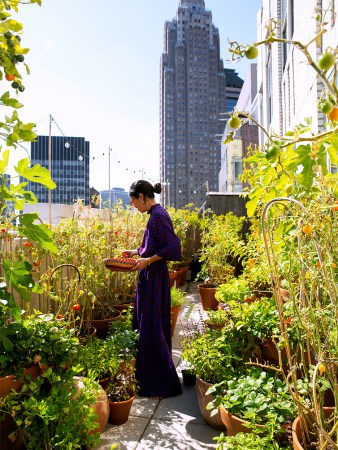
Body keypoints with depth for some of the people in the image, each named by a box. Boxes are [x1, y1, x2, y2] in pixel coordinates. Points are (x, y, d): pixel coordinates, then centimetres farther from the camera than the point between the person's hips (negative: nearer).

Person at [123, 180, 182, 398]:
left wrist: (148, 260, -21)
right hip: (150, 277, 10)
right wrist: (137, 251, 16)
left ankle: (164, 385, 13)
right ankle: (147, 378, 33)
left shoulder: (158, 215, -17)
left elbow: (173, 247, -22)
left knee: (152, 330, -1)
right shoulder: (156, 214, 12)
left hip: (154, 278, -10)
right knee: (143, 327, 17)